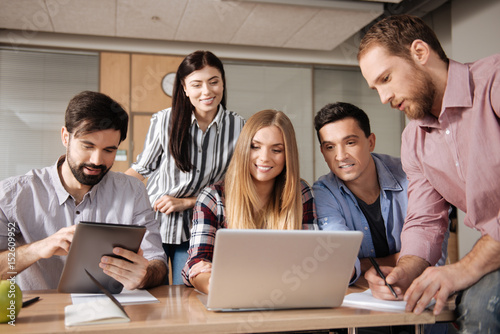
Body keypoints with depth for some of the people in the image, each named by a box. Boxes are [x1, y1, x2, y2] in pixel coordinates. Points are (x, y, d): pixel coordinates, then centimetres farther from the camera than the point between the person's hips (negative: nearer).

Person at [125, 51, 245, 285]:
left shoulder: (238, 128, -4)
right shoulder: (164, 121, -5)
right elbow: (141, 169, 6)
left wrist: (187, 202, -8)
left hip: (197, 231, 1)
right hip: (153, 225, 0)